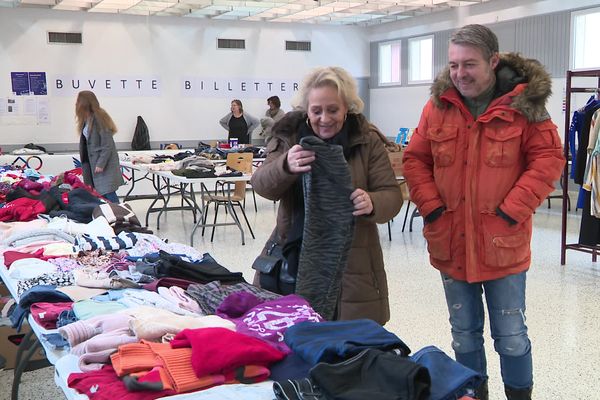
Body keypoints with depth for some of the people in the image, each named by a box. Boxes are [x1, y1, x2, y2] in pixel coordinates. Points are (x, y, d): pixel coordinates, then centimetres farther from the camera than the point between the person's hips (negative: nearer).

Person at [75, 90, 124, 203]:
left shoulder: (98, 118, -15)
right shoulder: (87, 119, 10)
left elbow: (107, 144, -18)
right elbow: (86, 143, 14)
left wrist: (101, 164, -20)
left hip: (104, 163, -9)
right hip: (93, 162, 9)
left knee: (108, 192, -10)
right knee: (98, 193, 8)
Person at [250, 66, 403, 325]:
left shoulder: (368, 141, 0)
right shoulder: (289, 136, 3)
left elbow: (391, 195, -3)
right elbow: (261, 185, -7)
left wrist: (372, 204, -27)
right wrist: (285, 166, -30)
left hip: (352, 263, -1)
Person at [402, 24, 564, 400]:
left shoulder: (524, 104, -8)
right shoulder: (438, 105, 1)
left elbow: (549, 159, -8)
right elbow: (415, 159, 6)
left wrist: (511, 211, -14)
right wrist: (432, 207, -6)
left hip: (503, 243, -3)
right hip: (451, 242, 3)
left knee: (511, 337, 7)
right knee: (465, 335, 16)